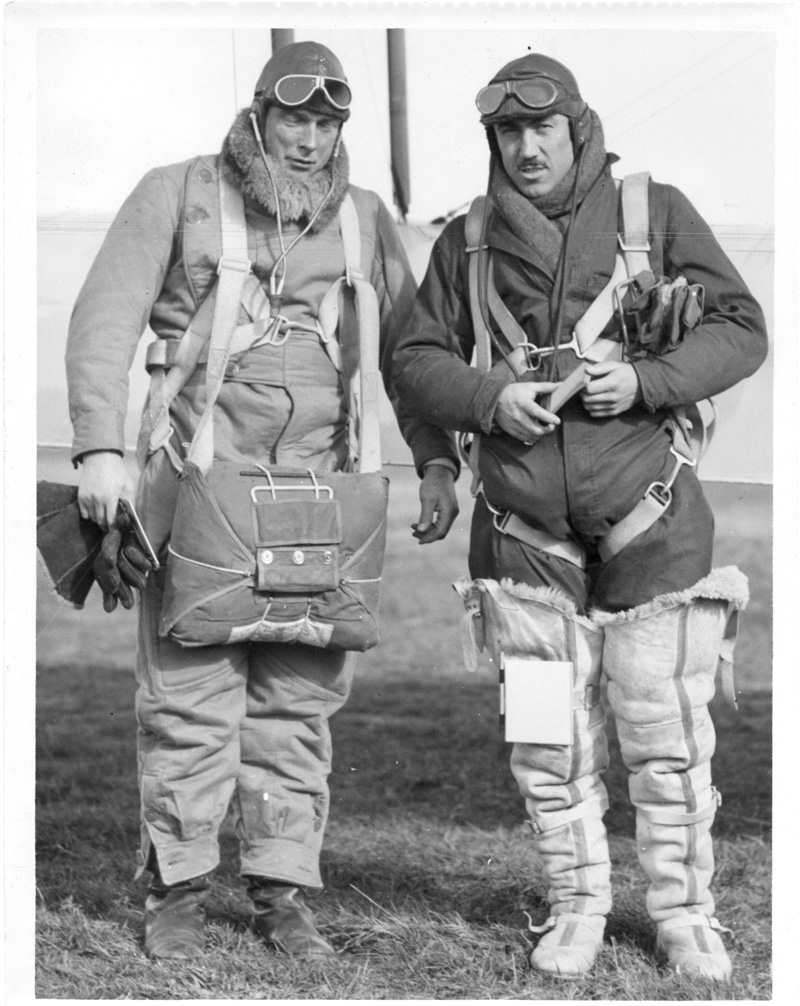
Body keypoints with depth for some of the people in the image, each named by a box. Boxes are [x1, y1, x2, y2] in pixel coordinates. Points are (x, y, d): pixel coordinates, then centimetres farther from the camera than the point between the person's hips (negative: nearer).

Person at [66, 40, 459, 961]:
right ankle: (177, 891, 6)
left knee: (299, 696, 2)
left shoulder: (362, 219, 13)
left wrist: (437, 461, 6)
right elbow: (105, 320, -3)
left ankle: (282, 891, 10)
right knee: (190, 692, -4)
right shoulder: (175, 195, 3)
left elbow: (408, 349, 17)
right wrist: (101, 447, -14)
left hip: (315, 486, 3)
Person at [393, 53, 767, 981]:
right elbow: (416, 362, 10)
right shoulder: (468, 241, 8)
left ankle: (683, 909, 16)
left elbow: (740, 329, 1)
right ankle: (576, 903, 21)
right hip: (524, 529, 2)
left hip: (647, 517, -2)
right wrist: (488, 398, -10)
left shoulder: (655, 213, 2)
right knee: (549, 740, 6)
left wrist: (645, 380, -15)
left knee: (667, 731, 1)